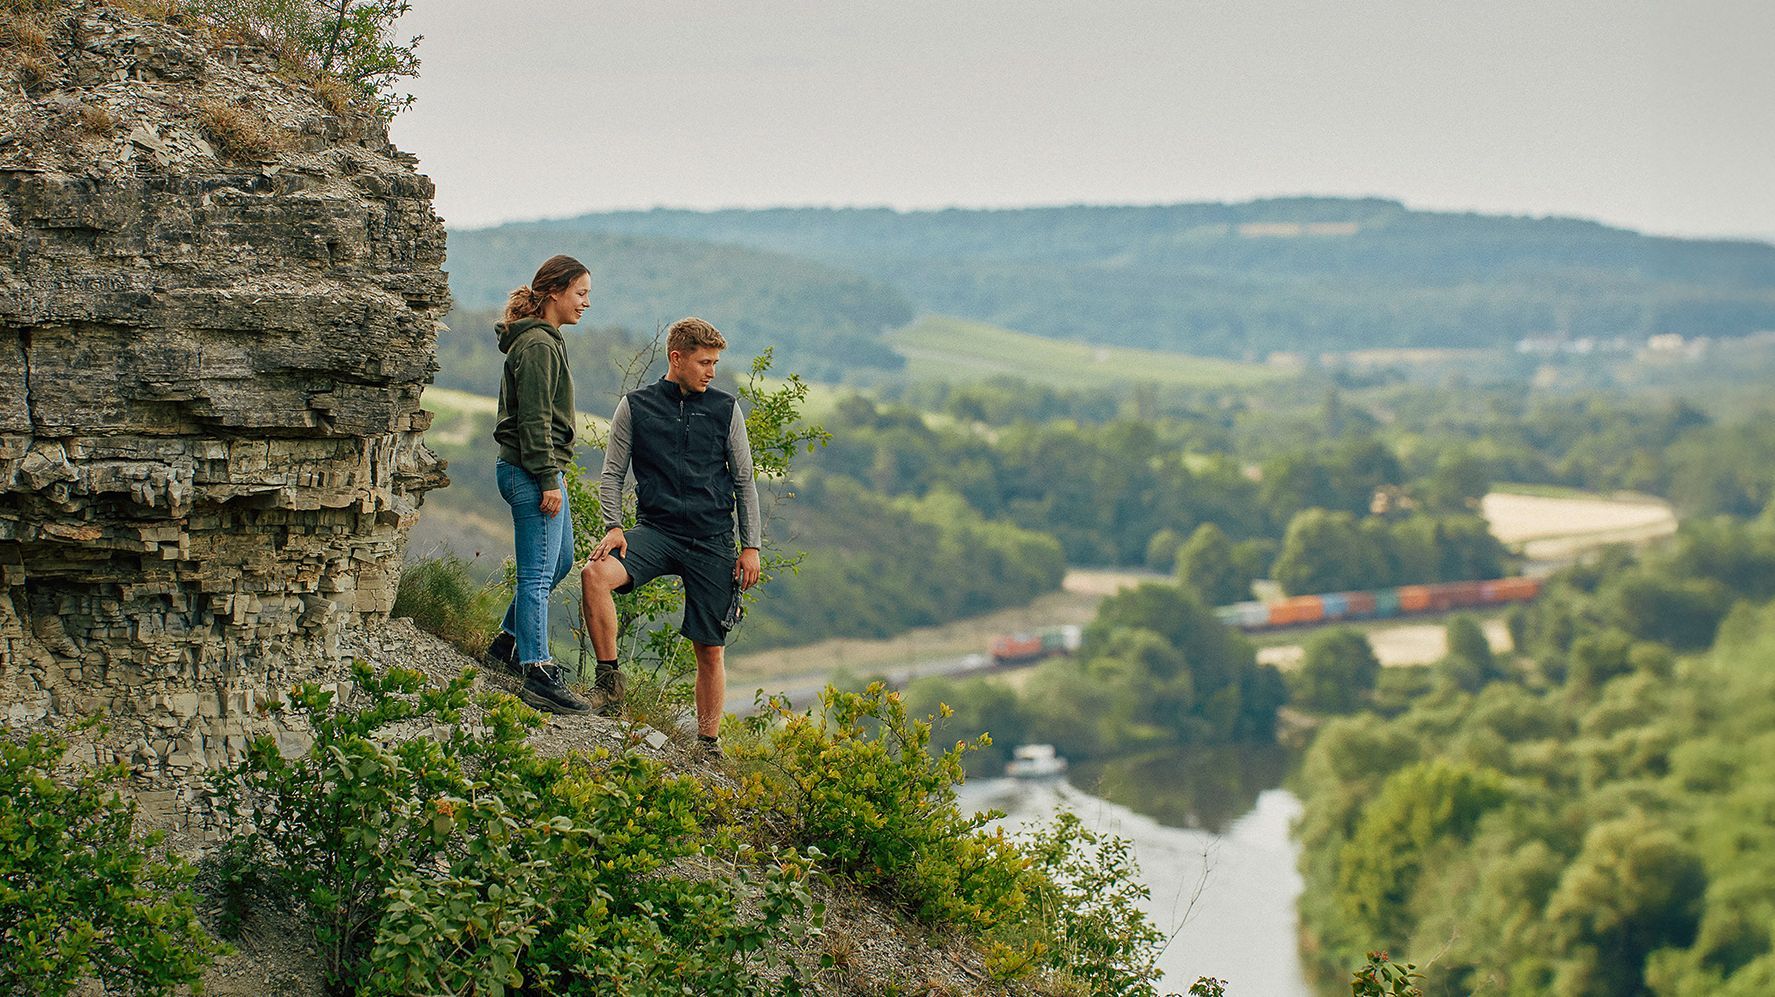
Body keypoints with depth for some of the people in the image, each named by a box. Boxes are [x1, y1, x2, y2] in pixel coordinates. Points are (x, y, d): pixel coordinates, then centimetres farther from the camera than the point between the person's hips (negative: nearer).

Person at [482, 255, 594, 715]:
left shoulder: (545, 340, 17)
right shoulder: (537, 344, -15)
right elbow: (534, 418, -20)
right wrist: (549, 479, -21)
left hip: (536, 470, 11)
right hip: (532, 471, -11)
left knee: (560, 560, 22)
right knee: (538, 573, -10)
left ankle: (509, 642, 33)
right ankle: (538, 676, -9)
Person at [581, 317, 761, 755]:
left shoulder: (726, 409, 7)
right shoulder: (636, 407, 5)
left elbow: (744, 481, 11)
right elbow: (612, 475, 8)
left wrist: (751, 546, 5)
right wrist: (614, 527, -8)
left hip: (712, 540, 0)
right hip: (656, 530, 0)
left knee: (710, 651, 1)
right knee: (595, 574, -29)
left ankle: (708, 743, 14)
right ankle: (609, 682, -16)